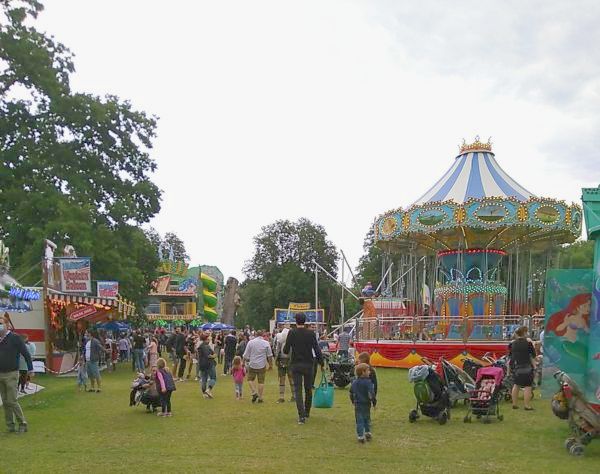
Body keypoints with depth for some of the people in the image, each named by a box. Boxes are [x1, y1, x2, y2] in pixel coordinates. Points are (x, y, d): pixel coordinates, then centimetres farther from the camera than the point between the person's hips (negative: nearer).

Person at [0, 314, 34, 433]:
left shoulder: (15, 338, -8)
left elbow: (26, 354, -8)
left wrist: (30, 369, -9)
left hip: (11, 375, -6)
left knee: (12, 401, -8)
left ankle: (22, 424, 3)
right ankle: (10, 426, 16)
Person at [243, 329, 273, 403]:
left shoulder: (250, 342, 0)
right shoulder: (266, 343, 1)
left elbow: (246, 355, 1)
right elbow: (269, 356, 4)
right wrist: (271, 365, 13)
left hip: (252, 365, 0)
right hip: (262, 365, 0)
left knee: (250, 379, 15)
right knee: (261, 381, 4)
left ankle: (254, 392, -4)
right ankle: (260, 398, 5)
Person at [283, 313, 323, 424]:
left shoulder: (291, 333, -6)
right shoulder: (311, 333, -4)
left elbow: (286, 350, -5)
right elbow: (317, 350, -5)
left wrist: (285, 349, 17)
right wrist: (321, 363, 4)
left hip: (295, 365, -1)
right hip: (308, 365, 1)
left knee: (298, 390, -1)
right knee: (308, 389, 16)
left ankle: (301, 416, -12)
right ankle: (307, 413, 28)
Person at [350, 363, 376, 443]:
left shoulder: (354, 382, 1)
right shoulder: (368, 382, -15)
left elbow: (351, 393, 10)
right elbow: (371, 394, -17)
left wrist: (353, 401, 25)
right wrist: (374, 402, -5)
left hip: (357, 404, 3)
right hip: (366, 404, -3)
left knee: (359, 420, 5)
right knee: (367, 419, 18)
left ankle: (360, 436, 2)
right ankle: (367, 433, 26)